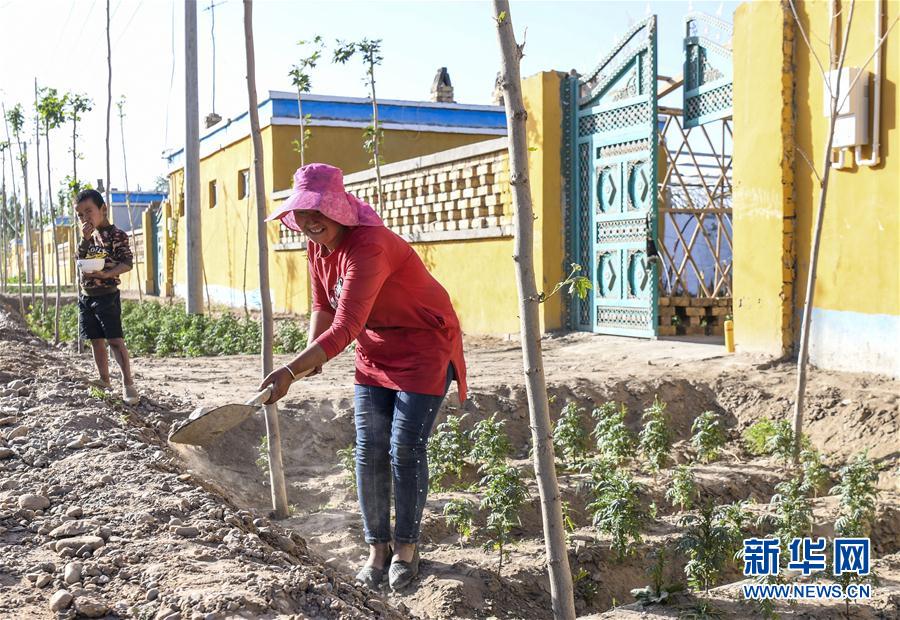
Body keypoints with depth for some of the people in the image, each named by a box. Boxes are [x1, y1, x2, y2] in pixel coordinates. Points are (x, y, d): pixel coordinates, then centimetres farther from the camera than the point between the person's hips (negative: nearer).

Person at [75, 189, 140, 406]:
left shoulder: (117, 235, -7)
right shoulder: (90, 237, 15)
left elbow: (127, 264, -13)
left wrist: (106, 274, -27)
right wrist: (85, 239, -5)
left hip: (107, 294, -7)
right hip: (86, 295, 7)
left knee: (114, 339, -13)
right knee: (96, 340, 11)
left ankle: (128, 384, -13)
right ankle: (104, 382, 20)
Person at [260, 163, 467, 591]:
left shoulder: (368, 247, -32)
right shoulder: (318, 248, -4)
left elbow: (345, 329, -38)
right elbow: (323, 307, 9)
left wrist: (290, 371, -45)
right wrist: (311, 356, -8)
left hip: (425, 347, -7)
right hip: (376, 351, 7)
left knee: (405, 449, -5)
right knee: (369, 450, 3)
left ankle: (406, 545, 13)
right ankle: (377, 545, 17)